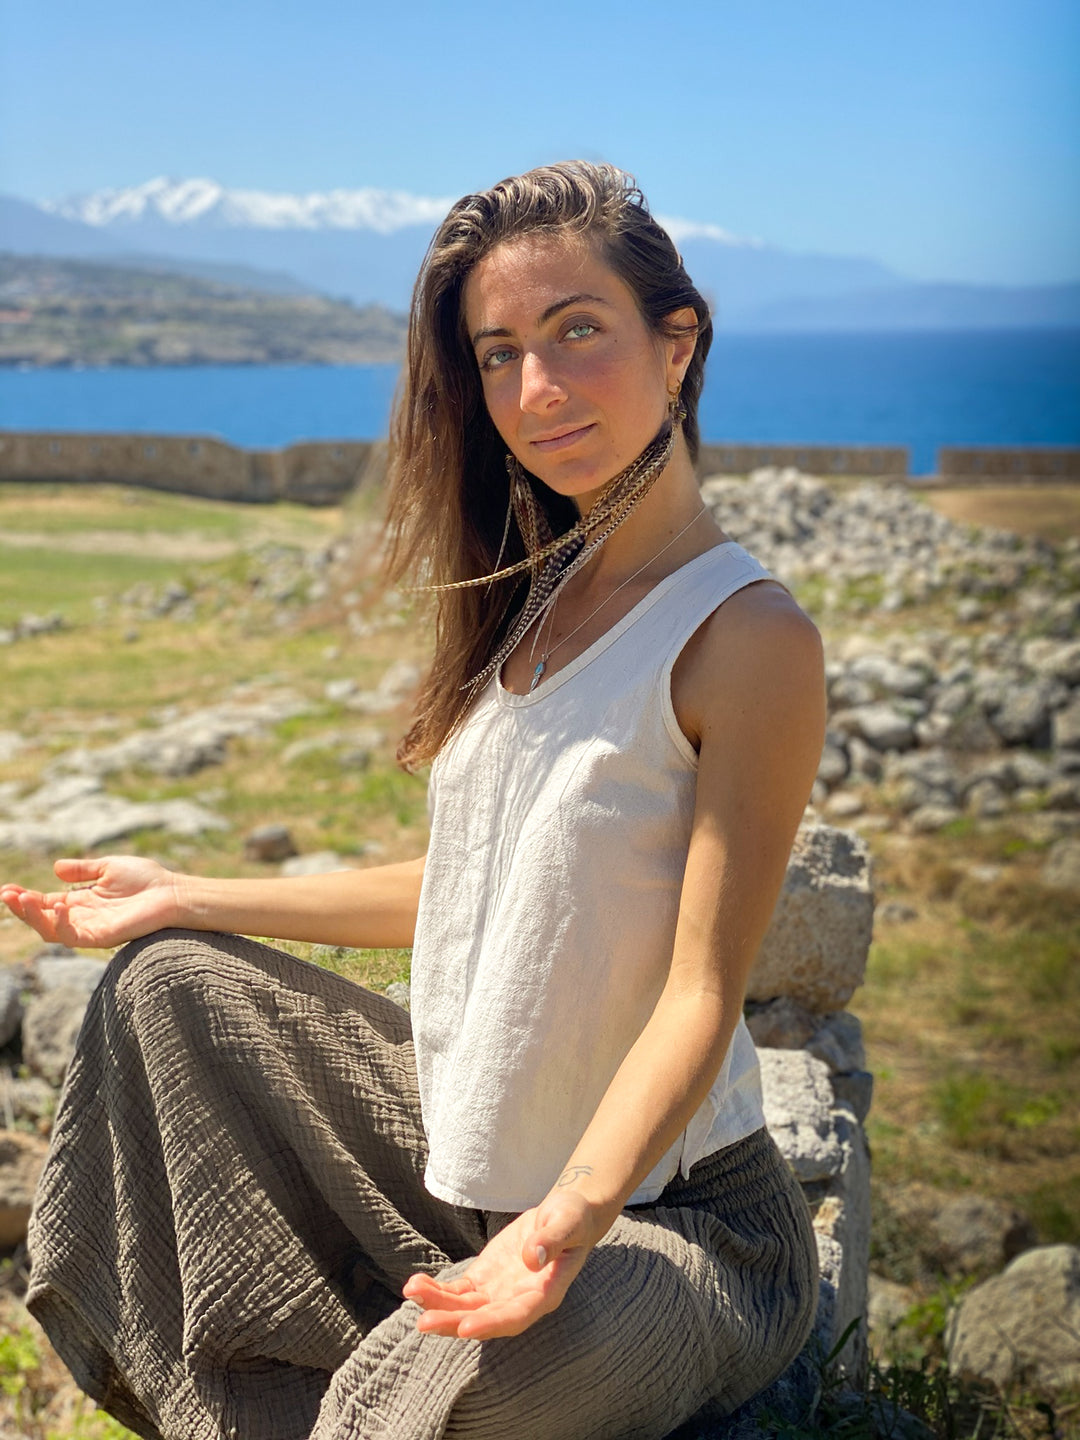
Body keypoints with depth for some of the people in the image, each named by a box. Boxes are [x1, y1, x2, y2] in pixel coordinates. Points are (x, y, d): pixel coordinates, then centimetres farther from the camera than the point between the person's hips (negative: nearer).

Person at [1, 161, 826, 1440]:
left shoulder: (749, 638, -19)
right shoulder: (531, 603, 5)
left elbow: (701, 993, -21)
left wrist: (570, 1217, -36)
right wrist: (188, 899, 13)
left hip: (672, 1207, -8)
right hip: (468, 1160, 8)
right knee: (169, 985, 7)